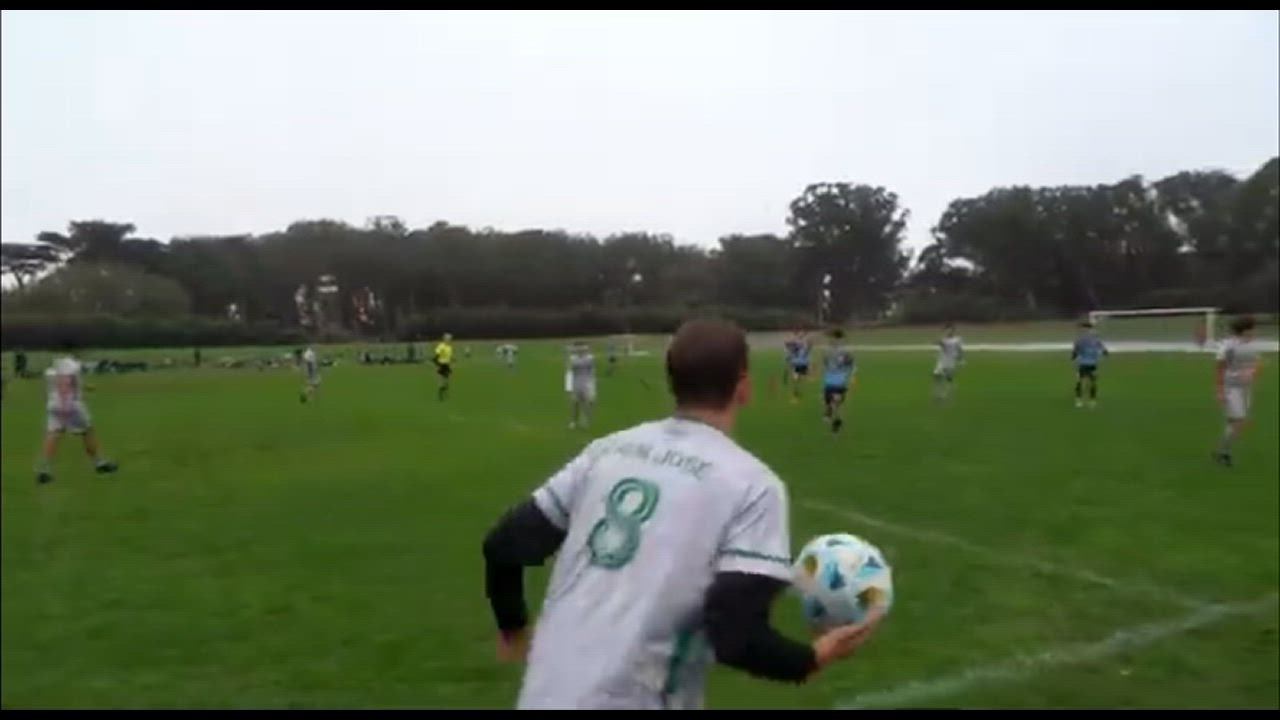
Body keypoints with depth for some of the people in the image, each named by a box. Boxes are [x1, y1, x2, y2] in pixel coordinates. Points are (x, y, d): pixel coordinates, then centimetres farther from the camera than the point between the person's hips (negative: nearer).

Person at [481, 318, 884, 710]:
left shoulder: (608, 450, 4)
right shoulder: (751, 484, -11)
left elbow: (504, 546, 6)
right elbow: (736, 636, -20)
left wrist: (513, 625, 24)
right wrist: (812, 659, 0)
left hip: (543, 695, 5)